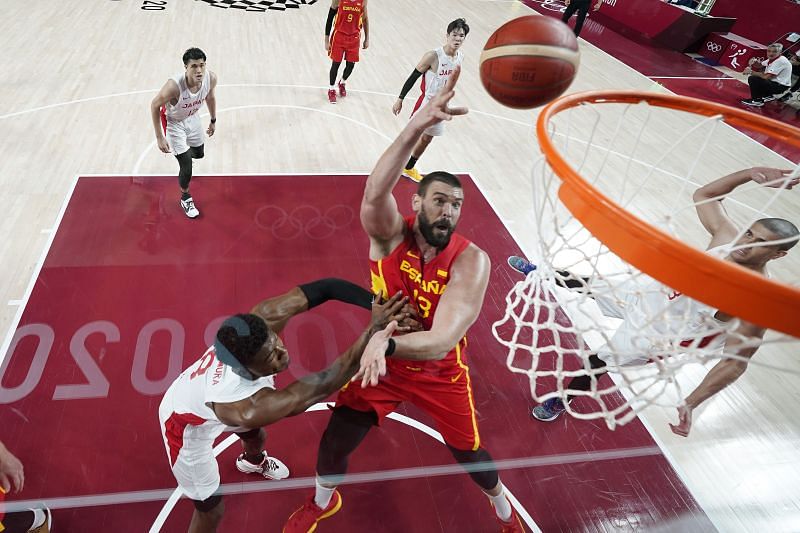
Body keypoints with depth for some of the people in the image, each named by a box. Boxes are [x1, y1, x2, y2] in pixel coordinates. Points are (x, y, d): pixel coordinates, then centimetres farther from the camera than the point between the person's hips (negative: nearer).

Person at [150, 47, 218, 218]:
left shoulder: (211, 78, -26)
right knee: (186, 166, -7)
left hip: (192, 117, 5)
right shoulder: (174, 85, -41)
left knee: (199, 154, 26)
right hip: (173, 122, -5)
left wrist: (213, 120, 11)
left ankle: (182, 151, 64)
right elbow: (154, 105, -24)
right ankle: (185, 198, 22)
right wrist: (159, 137, -20)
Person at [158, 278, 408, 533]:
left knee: (255, 435, 34)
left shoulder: (263, 320, -38)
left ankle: (252, 461, 72)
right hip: (188, 424, -7)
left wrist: (377, 306, -47)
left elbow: (322, 289, -36)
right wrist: (371, 334, -54)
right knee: (211, 509, 6)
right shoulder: (241, 408, -50)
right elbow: (306, 394, -46)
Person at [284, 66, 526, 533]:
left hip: (440, 372, -1)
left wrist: (385, 340, -51)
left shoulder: (471, 260, -26)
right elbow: (374, 195, -46)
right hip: (379, 360, 1)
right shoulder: (390, 234, -21)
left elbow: (442, 342, -34)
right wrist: (415, 128, -59)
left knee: (469, 452, 14)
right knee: (333, 446, 8)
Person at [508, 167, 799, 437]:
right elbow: (703, 195, -3)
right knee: (583, 283, 18)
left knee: (596, 362, 3)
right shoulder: (728, 236, -16)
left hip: (655, 334, -5)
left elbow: (736, 362, -27)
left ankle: (560, 403, 34)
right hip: (646, 294, 5)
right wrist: (750, 173, -19)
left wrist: (690, 403, -32)